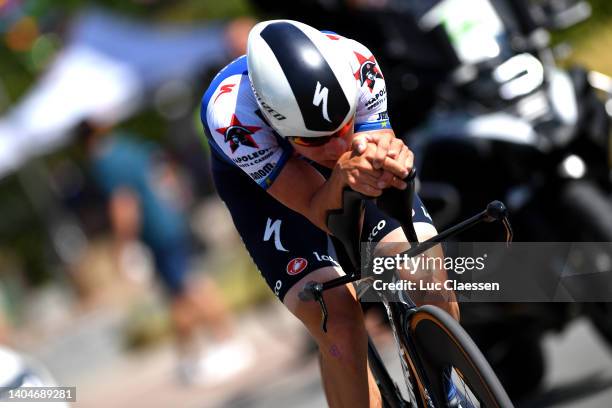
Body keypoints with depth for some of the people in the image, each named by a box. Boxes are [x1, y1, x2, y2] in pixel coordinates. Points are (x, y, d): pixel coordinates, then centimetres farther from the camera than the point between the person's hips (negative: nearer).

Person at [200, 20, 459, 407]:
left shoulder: (356, 64, -35)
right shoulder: (230, 113, -40)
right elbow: (324, 215, -37)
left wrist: (389, 161, -53)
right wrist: (344, 175, -58)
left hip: (343, 167, 2)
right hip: (259, 180, -2)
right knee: (339, 324, -22)